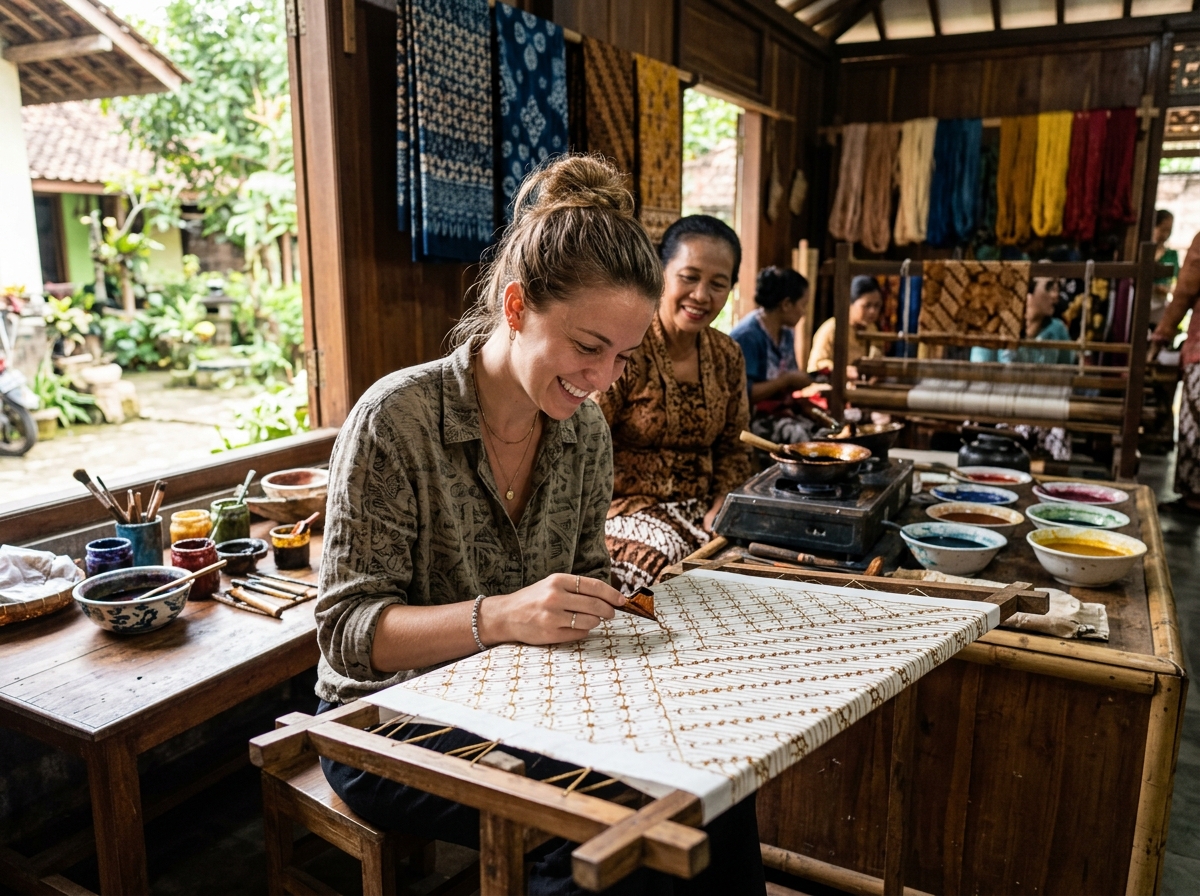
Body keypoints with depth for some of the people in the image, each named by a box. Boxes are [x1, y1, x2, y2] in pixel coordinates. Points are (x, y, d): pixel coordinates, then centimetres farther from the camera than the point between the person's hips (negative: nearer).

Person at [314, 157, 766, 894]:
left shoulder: (586, 429, -1)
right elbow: (347, 631, -18)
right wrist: (496, 617, -34)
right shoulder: (398, 418, -18)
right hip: (392, 723, -5)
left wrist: (599, 603, -14)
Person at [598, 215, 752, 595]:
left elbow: (731, 448, 14)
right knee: (668, 557, -32)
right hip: (627, 506, -5)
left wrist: (720, 508, -4)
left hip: (699, 506, 6)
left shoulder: (728, 356, 7)